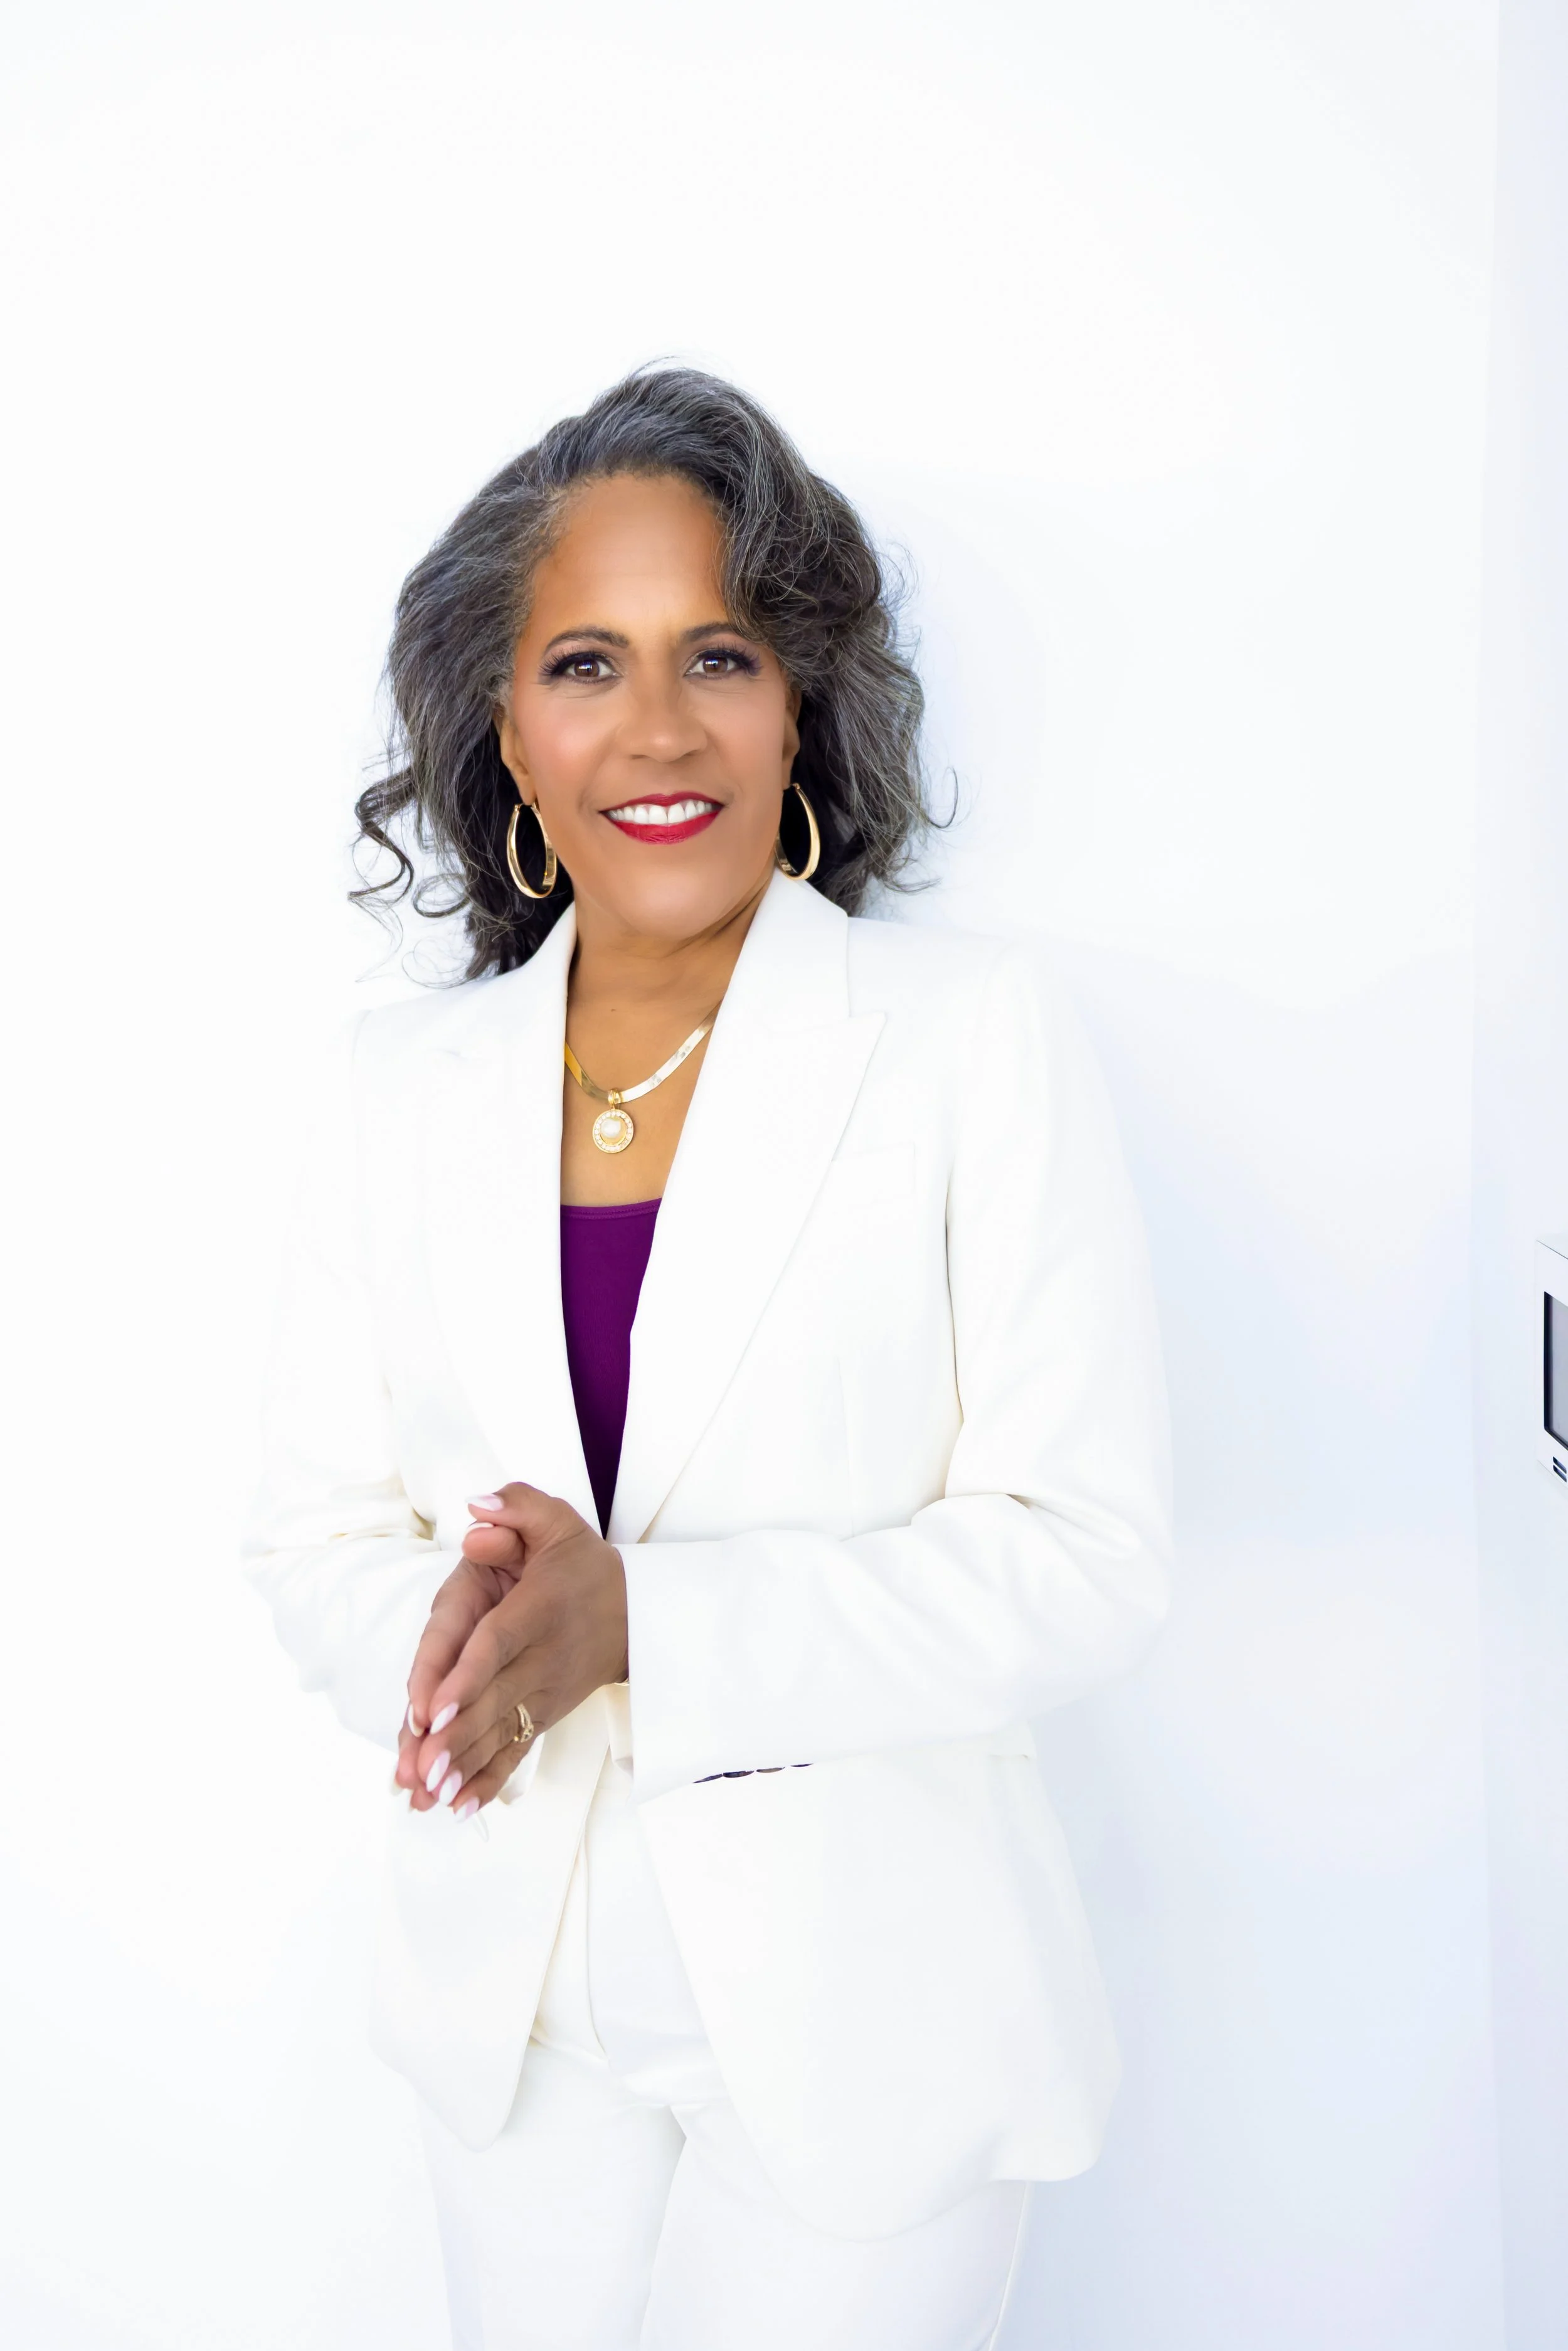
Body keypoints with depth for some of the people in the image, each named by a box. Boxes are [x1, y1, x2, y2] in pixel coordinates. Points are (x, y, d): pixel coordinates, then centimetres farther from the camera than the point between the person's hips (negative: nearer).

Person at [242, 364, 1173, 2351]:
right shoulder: (403, 1088, 2)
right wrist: (453, 1633, -19)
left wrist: (640, 1623, -25)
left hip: (861, 2012, -3)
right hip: (514, 1999, 3)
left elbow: (1090, 1557, -14)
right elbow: (312, 1530, 4)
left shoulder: (976, 1039, -9)